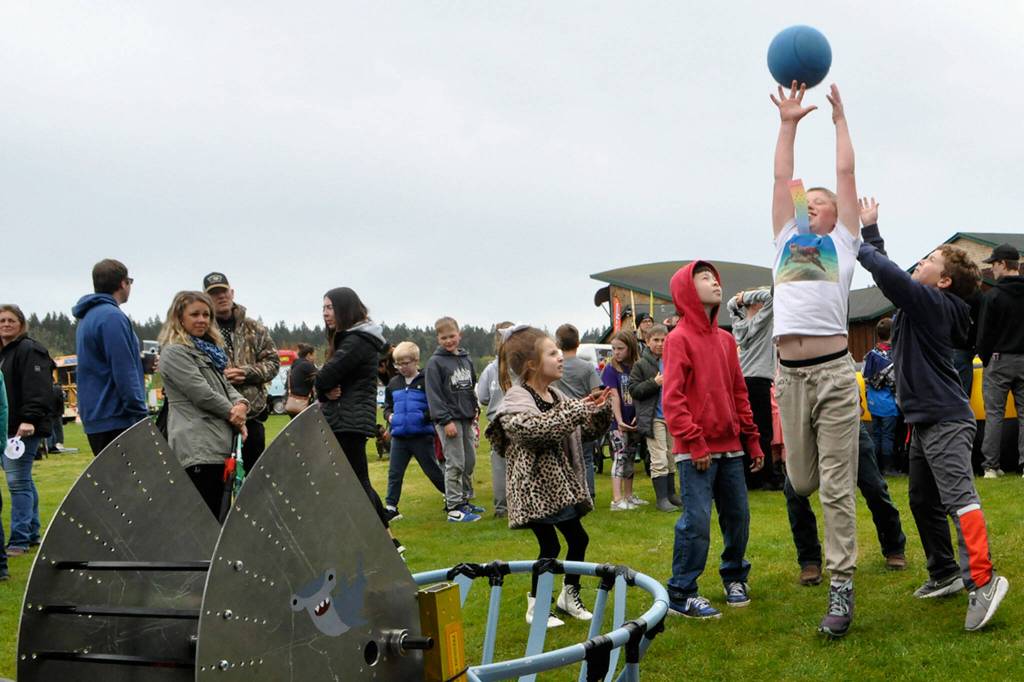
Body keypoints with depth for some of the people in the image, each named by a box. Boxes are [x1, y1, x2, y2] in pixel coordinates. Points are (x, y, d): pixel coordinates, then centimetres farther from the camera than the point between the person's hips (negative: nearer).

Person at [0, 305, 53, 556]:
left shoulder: (29, 350, -8)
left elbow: (37, 389, -19)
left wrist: (29, 419, -28)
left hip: (24, 429, -9)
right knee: (23, 481, 14)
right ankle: (32, 533, 21)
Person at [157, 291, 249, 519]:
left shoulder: (209, 349, 20)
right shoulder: (174, 352, -8)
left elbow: (225, 385, 18)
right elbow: (202, 394, -15)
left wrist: (241, 404, -4)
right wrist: (233, 414, -5)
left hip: (219, 445, 9)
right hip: (197, 448, -9)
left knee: (216, 516, 11)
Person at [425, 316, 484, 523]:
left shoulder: (466, 358, 12)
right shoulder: (435, 362, -7)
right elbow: (434, 395, -12)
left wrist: (475, 407, 11)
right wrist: (446, 420, -17)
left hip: (466, 417, 7)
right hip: (449, 418, -7)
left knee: (470, 461, 11)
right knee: (455, 463, -7)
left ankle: (465, 500, 23)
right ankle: (454, 508, -3)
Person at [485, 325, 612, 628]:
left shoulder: (556, 396, 11)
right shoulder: (517, 399, -14)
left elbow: (586, 431, 18)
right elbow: (535, 428, -34)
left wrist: (599, 410, -2)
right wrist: (575, 410, -32)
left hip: (560, 483, 8)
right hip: (535, 486, -8)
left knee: (578, 539, 13)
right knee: (550, 545, -6)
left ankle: (570, 595, 31)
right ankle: (536, 606, 10)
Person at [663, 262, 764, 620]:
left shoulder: (725, 339, 13)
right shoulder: (679, 339, -8)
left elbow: (739, 393, 18)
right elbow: (671, 398, -13)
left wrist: (752, 439, 15)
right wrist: (694, 442, -17)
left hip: (729, 448, 7)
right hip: (696, 452, -7)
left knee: (738, 515, 12)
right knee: (697, 519, -8)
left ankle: (735, 577, 31)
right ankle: (681, 594, 3)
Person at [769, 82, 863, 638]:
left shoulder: (843, 241, 15)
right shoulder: (787, 238, 22)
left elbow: (846, 173, 14)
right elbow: (781, 178, 21)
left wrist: (840, 118, 22)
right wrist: (788, 124, 23)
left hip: (834, 372, -3)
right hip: (790, 376, 3)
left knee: (836, 486, -3)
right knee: (800, 481, 7)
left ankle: (841, 589, 1)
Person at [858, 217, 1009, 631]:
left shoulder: (932, 302, -12)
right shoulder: (920, 304, 14)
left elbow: (888, 275, -26)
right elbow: (890, 274, 26)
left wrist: (861, 247, -11)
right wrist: (870, 232, 22)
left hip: (946, 421, -10)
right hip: (924, 421, 10)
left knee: (958, 496, -20)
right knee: (923, 502, 16)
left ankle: (982, 581, -27)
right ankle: (944, 574, 25)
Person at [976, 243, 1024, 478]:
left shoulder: (992, 296, -11)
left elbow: (984, 333, -8)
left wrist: (985, 358, 6)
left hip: (999, 360, -4)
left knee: (994, 414, 0)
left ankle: (991, 465, -1)